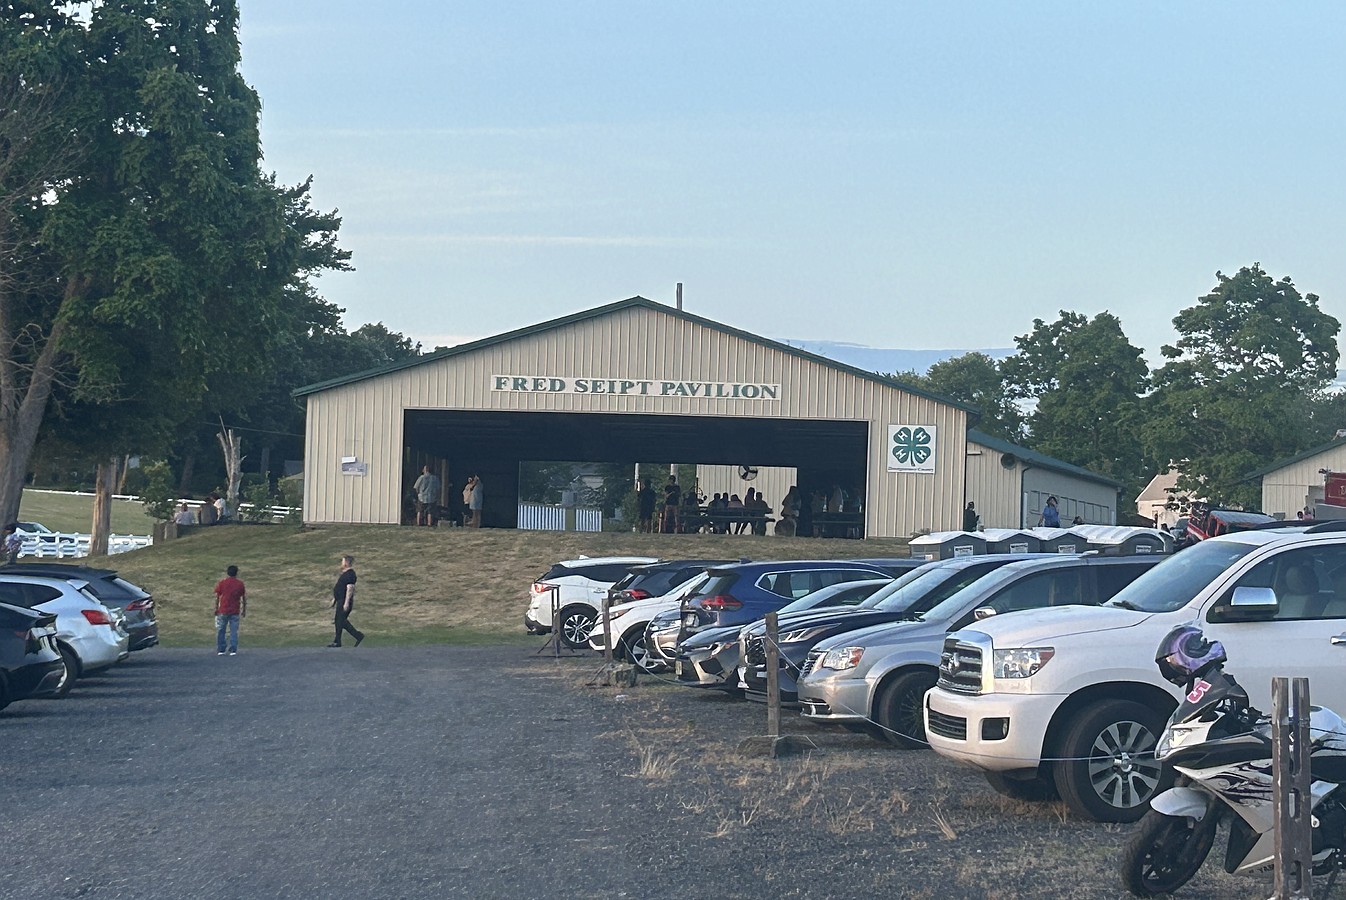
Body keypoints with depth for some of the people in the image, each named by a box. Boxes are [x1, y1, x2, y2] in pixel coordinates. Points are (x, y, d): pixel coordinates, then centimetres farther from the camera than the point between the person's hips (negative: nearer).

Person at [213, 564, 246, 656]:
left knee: (220, 631, 7)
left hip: (223, 611, -1)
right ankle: (233, 650, -1)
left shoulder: (222, 583, -2)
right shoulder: (240, 584, 3)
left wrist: (216, 608, 7)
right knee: (234, 631, 3)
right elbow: (244, 598, 7)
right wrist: (244, 610, 16)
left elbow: (217, 597, -2)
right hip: (235, 612, 1)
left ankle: (220, 650, 8)